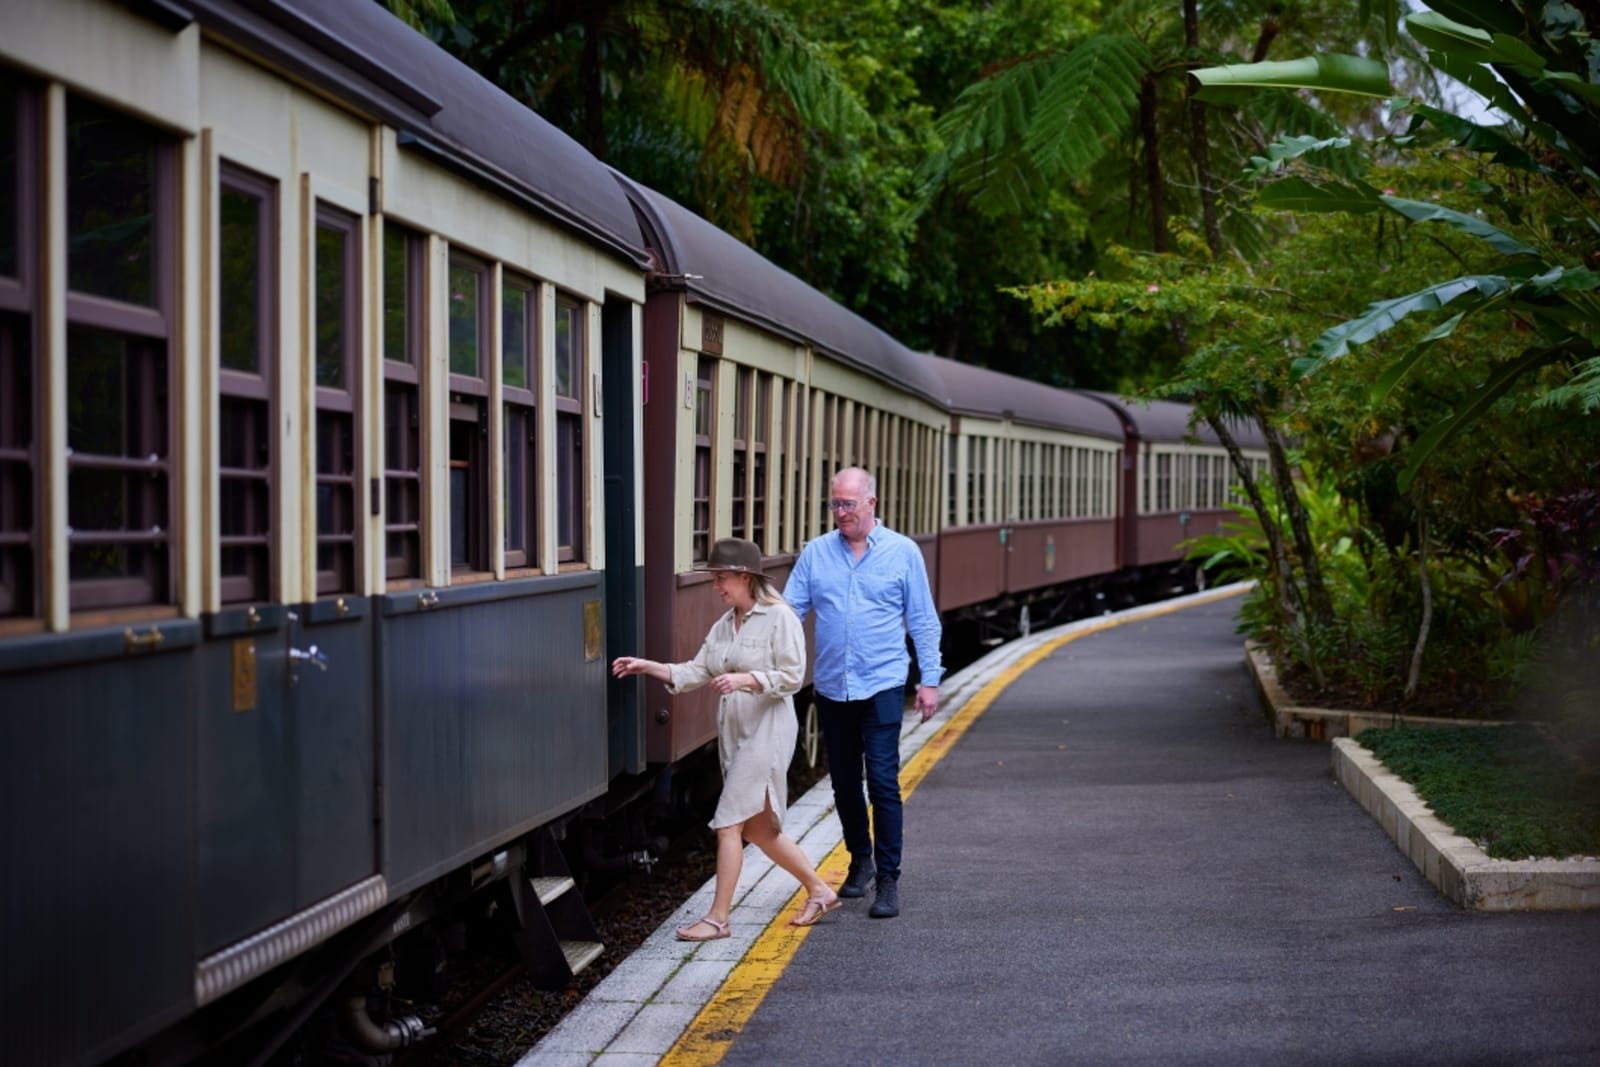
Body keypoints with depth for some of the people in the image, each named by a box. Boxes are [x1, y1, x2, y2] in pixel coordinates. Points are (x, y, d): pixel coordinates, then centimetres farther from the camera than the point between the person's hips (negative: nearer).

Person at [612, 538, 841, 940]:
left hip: (767, 731, -9)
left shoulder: (780, 618, -10)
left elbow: (792, 677, -14)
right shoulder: (723, 625, 13)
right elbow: (696, 672, 10)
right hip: (733, 733, 9)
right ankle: (819, 891, 28)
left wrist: (746, 679, -25)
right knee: (757, 829, 13)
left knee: (729, 823, -10)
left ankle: (718, 918, -3)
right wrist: (648, 666, 1)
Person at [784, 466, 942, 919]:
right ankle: (860, 859, 32)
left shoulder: (903, 552, 0)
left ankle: (888, 879, -1)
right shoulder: (815, 553, 5)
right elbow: (788, 610, 2)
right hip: (831, 687, 3)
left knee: (883, 782, -8)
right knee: (844, 783, 13)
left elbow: (923, 621, 3)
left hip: (882, 685, -3)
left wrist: (930, 679, -1)